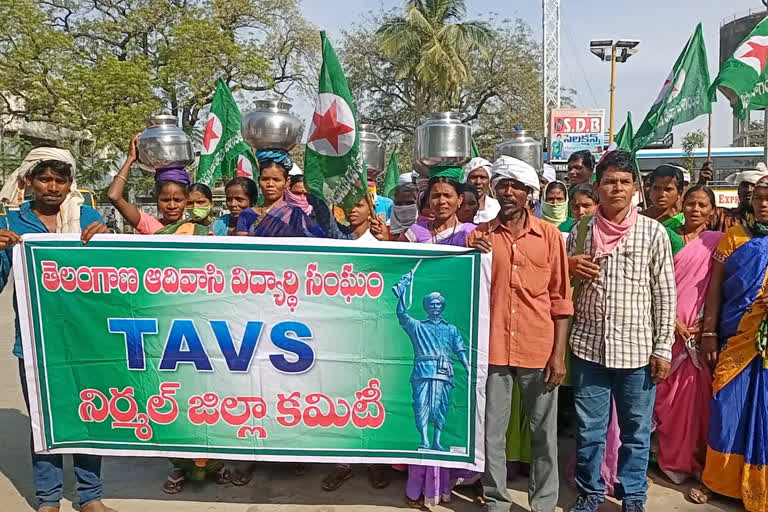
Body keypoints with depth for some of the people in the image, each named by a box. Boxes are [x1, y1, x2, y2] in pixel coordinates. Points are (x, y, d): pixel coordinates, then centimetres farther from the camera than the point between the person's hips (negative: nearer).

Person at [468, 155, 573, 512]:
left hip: (539, 350, 0)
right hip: (494, 349, 1)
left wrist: (558, 354, -3)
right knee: (492, 432, 9)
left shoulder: (549, 235, 2)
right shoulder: (479, 235, 4)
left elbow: (561, 298, 2)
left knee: (544, 432, 11)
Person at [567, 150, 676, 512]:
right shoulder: (580, 231, 2)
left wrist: (663, 347, -5)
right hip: (588, 346, 1)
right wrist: (569, 266, -7)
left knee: (636, 430, 13)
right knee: (589, 429, 12)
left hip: (637, 348, -1)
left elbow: (665, 294, -2)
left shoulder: (653, 232, -3)